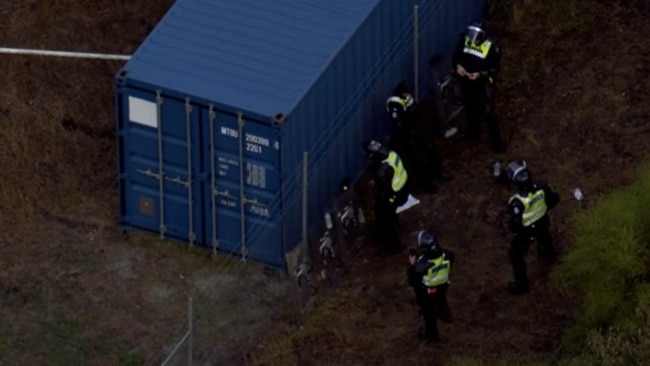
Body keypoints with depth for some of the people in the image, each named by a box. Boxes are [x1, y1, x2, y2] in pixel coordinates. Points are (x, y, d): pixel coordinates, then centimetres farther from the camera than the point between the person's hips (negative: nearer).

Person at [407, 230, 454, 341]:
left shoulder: (421, 266, -43)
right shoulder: (447, 256, -30)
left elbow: (412, 281, -27)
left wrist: (412, 265, -21)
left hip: (426, 293, -4)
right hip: (442, 287, 4)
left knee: (429, 313, 25)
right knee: (441, 302, 39)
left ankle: (431, 334, 51)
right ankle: (445, 316, 70)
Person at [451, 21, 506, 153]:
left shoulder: (492, 46, -25)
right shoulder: (464, 40, -14)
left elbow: (494, 68, -18)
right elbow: (455, 56, 0)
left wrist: (480, 74, -32)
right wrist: (457, 65, -22)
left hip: (484, 83, -4)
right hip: (466, 81, 4)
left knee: (488, 111, 0)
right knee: (470, 107, 25)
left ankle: (495, 140, 17)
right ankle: (473, 130, 53)